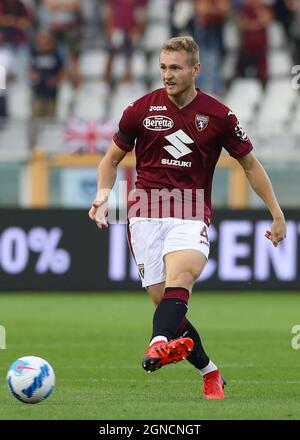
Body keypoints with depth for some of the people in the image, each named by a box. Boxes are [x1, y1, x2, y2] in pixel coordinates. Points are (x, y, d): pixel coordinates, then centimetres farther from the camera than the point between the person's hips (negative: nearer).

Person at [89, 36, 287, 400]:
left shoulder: (219, 116, 3)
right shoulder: (142, 109, 5)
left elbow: (250, 164, 15)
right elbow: (112, 158, 16)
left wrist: (277, 215, 13)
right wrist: (103, 193, -4)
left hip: (191, 216, -2)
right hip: (145, 215, 2)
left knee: (180, 275, -31)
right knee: (163, 301, -5)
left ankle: (159, 344, -57)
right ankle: (210, 373, 13)